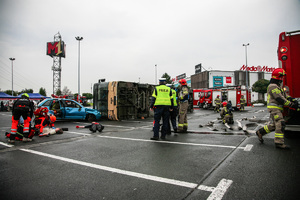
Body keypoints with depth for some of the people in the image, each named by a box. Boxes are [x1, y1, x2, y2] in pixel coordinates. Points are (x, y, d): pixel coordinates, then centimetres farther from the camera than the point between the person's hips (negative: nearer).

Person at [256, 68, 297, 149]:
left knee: (274, 124, 13)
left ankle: (260, 132, 23)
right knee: (280, 124, -12)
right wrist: (291, 104, -16)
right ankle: (279, 142, -9)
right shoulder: (273, 86, -12)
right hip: (274, 108, -10)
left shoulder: (278, 86, 21)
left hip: (277, 109, 10)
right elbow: (280, 99, -18)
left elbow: (284, 96, 20)